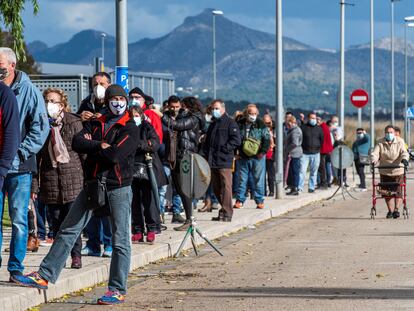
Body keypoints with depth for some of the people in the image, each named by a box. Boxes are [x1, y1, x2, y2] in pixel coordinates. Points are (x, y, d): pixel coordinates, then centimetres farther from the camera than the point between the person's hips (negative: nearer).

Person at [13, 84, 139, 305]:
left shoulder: (130, 128, -3)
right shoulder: (95, 124, 13)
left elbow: (115, 155, -19)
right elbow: (77, 143, -4)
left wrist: (91, 146, -5)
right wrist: (101, 145, -14)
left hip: (118, 188, -5)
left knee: (120, 241, -3)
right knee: (68, 231, 5)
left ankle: (117, 290, 3)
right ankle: (44, 276, 10)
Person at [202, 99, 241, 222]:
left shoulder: (230, 123, -1)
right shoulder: (213, 125, 23)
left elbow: (236, 140, -11)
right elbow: (207, 142, 28)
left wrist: (224, 149, -15)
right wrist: (205, 155, 13)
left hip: (224, 161, -8)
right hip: (212, 161, 8)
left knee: (226, 187, -9)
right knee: (216, 188, 10)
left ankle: (227, 213, -9)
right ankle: (223, 210, 18)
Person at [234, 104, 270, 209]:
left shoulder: (261, 124, 1)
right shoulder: (240, 124, 6)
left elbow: (267, 139, -1)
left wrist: (263, 152, -11)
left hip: (257, 157, -2)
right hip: (242, 157, 2)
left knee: (258, 180, 2)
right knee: (241, 180, 5)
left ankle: (259, 201, 8)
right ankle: (239, 200, 11)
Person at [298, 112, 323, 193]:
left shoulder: (318, 128, 9)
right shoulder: (303, 127, 2)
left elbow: (322, 139, 17)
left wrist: (318, 148, 11)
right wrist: (301, 148, -2)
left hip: (315, 153, 3)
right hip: (305, 153, -3)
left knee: (314, 171, 6)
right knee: (302, 170, -9)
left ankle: (311, 187, 13)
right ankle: (300, 187, -7)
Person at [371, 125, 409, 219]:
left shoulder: (399, 142, -3)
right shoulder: (380, 143, -1)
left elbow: (404, 152, -14)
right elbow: (375, 153, -9)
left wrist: (404, 159, -37)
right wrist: (373, 160, -32)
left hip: (397, 171, -2)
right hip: (384, 172, 2)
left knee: (398, 191, -8)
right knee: (386, 192, 7)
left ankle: (396, 209, 1)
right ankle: (390, 210, 21)